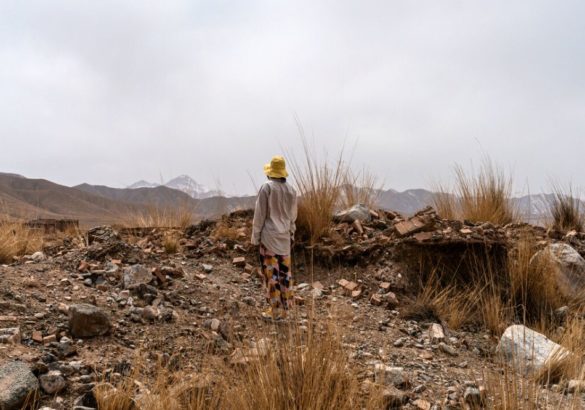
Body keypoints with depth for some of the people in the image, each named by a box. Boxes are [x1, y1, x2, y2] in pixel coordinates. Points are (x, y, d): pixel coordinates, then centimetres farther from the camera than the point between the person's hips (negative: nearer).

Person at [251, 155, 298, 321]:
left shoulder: (266, 188, -13)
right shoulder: (291, 190, 3)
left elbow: (259, 214, -11)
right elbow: (293, 216, 10)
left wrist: (255, 236, -3)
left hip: (269, 236, -5)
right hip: (284, 237, 5)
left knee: (271, 272, 1)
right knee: (284, 271, 12)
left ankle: (275, 310, 4)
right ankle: (285, 306, 18)